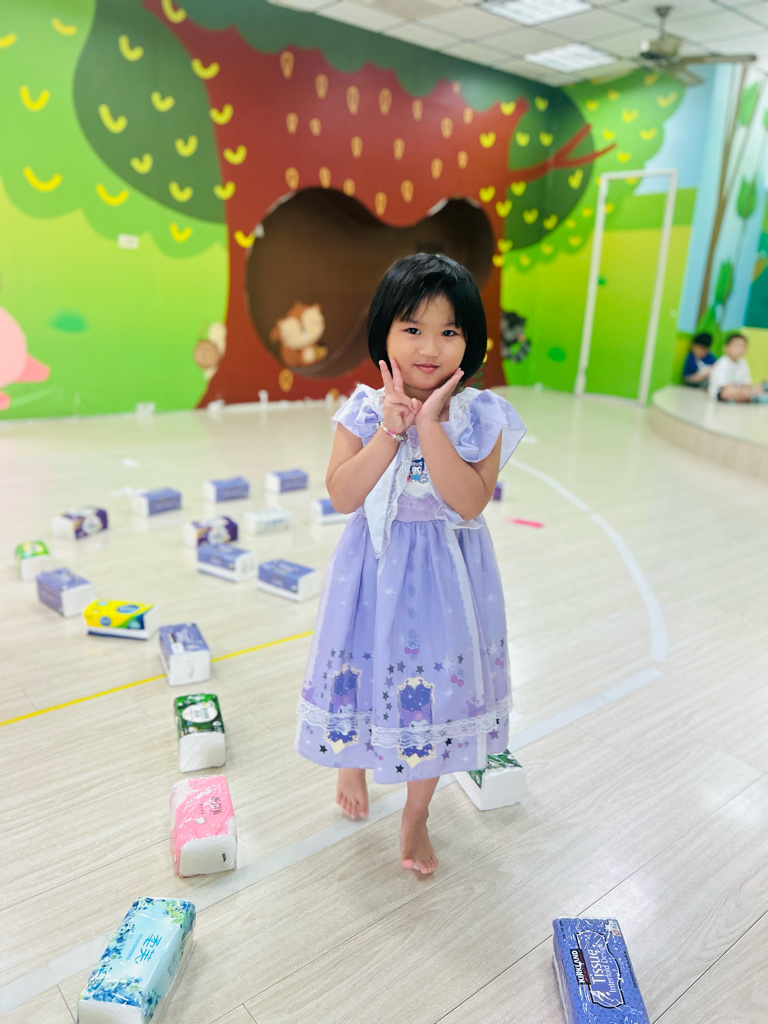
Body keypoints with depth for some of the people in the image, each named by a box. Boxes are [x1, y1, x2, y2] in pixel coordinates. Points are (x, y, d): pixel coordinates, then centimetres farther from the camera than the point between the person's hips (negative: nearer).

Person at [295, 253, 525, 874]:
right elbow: (342, 496, -18)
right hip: (376, 569, 1)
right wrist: (391, 429, -25)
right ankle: (352, 761, 53)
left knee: (437, 684, 12)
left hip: (447, 573, 0)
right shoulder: (364, 410, -9)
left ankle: (417, 814, 38)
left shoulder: (480, 416, -11)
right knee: (366, 666, 18)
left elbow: (470, 501, -23)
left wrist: (430, 424, -27)